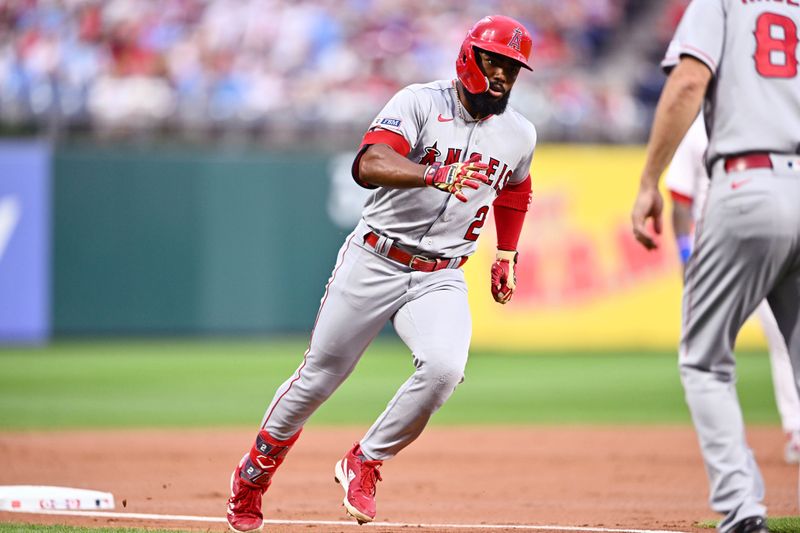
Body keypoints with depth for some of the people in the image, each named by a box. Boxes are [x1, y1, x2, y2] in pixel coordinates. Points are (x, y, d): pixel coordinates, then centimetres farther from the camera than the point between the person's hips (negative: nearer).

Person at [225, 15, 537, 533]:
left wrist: (506, 256, 20)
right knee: (320, 375, 5)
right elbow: (369, 165, -30)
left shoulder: (519, 135, 4)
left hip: (441, 277, 3)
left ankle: (364, 464, -3)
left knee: (444, 368, -24)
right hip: (374, 262, -3)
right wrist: (434, 175, -45)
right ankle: (254, 472, 29)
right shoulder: (420, 103, -13)